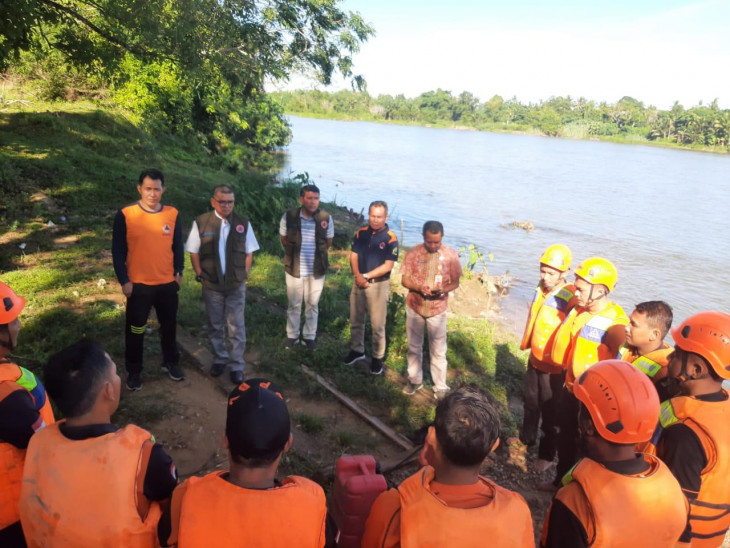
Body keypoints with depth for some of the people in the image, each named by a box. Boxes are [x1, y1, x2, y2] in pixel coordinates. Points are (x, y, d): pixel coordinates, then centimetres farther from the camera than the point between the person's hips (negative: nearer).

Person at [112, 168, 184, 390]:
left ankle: (170, 362, 36)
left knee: (169, 326, 17)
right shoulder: (125, 215, -10)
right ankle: (133, 371, 27)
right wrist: (124, 280, -9)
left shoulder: (173, 214, -1)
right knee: (135, 330, 10)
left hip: (168, 283, 3)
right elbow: (118, 250, -7)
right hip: (138, 284, -2)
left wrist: (179, 272, 2)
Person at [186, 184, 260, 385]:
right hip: (211, 285, 0)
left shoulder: (243, 223, -4)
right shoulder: (201, 223, -7)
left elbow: (249, 253, 2)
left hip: (236, 285, 0)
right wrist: (200, 275, -4)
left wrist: (244, 276, -3)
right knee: (215, 325, 16)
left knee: (236, 326, 4)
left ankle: (237, 366, 17)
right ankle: (219, 359, 35)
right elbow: (194, 252, 0)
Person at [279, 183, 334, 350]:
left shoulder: (326, 218, -12)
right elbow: (283, 239, 5)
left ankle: (309, 336, 33)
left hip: (316, 270, 1)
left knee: (312, 305, 16)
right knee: (294, 305, 15)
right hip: (294, 269, 0)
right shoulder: (289, 217, -14)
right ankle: (292, 335, 33)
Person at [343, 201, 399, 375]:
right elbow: (353, 256, 2)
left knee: (377, 325, 2)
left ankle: (377, 358, 18)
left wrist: (366, 276, -15)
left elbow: (388, 265, -15)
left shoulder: (390, 238, -12)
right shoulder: (361, 233, 2)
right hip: (358, 282, 5)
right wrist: (357, 276, -15)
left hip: (378, 285, -4)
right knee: (355, 320, 16)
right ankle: (357, 350, 34)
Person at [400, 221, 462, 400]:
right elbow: (405, 279, -6)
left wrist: (444, 290, -24)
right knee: (414, 347, 16)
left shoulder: (451, 255, -9)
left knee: (438, 350, 7)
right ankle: (415, 380, 33)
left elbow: (455, 282, -3)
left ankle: (440, 386, 20)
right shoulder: (413, 253, -9)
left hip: (437, 309, -1)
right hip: (414, 307, 1)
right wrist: (419, 287, -26)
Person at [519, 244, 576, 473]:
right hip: (535, 359, 7)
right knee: (531, 403, 25)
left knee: (550, 413, 11)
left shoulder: (571, 298, -24)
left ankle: (547, 455, 28)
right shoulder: (541, 289, 0)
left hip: (554, 366, -7)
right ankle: (527, 437, 47)